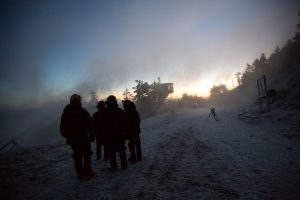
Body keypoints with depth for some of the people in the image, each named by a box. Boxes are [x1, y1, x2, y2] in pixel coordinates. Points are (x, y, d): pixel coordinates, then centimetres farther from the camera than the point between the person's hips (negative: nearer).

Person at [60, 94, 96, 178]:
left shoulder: (65, 113, 2)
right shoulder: (83, 112, -12)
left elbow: (62, 128, 8)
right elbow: (90, 125, -12)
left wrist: (67, 136, 21)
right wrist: (92, 135, 0)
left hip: (72, 139, 4)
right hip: (83, 138, -4)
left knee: (77, 156, 13)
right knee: (86, 155, 8)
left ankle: (80, 173, 18)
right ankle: (88, 172, 10)